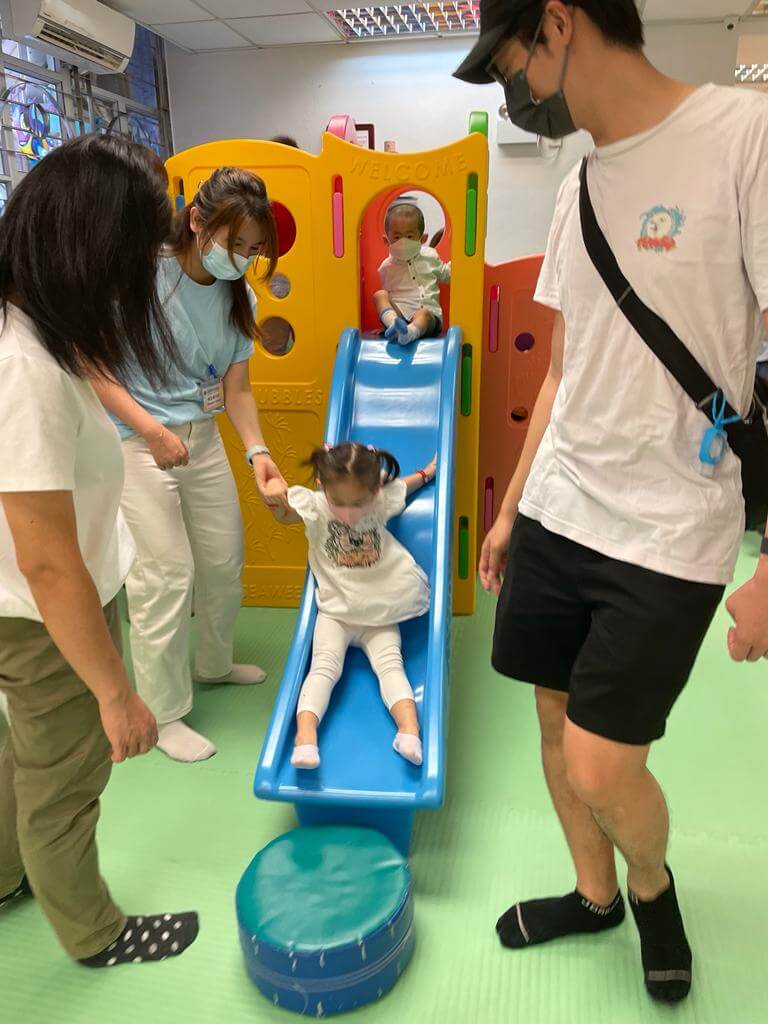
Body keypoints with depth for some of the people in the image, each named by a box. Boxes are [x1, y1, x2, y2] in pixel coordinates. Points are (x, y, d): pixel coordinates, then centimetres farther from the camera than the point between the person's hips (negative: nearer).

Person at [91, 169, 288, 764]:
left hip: (203, 437, 6)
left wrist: (258, 451, -12)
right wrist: (152, 430, -22)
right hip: (135, 442, -6)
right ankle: (165, 713, 15)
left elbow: (236, 388, 2)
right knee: (166, 573, -4)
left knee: (225, 558, 13)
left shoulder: (238, 298, 0)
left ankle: (214, 664, 40)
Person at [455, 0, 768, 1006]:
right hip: (554, 512, 7)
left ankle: (653, 885, 34)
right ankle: (595, 895, 41)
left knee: (601, 770, -2)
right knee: (557, 717, 14)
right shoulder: (579, 186, 10)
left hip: (666, 537, -6)